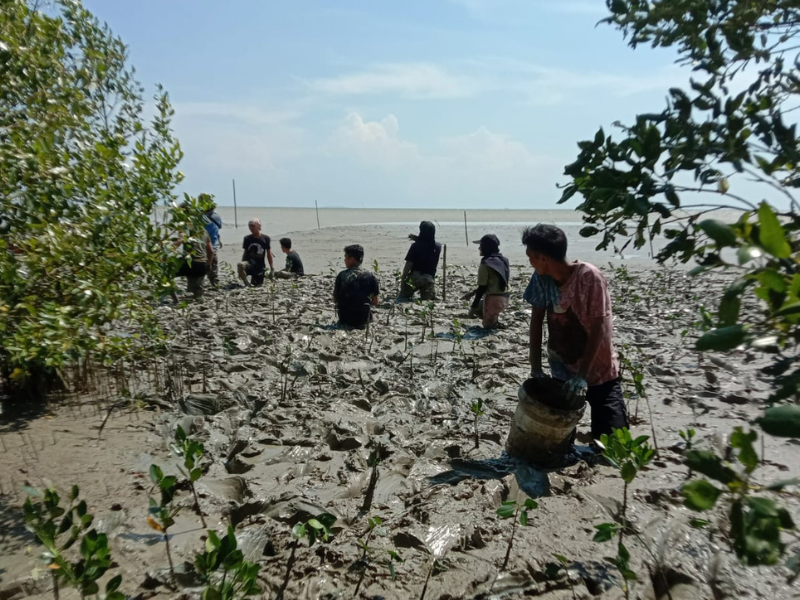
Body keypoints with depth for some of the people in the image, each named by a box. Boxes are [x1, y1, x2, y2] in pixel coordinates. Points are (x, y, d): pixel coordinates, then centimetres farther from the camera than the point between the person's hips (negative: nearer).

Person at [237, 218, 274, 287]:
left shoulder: (265, 238, 0)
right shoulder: (247, 239, 5)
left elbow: (269, 254, 6)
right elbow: (245, 253, 12)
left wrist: (271, 268, 6)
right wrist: (242, 265, 8)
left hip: (260, 266, 0)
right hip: (249, 263, 0)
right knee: (240, 265, -35)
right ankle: (246, 283, -12)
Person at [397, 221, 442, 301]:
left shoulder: (416, 246, -12)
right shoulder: (437, 247, 1)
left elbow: (408, 265, -11)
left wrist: (402, 279, -2)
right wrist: (418, 239, 17)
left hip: (415, 277, -3)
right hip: (429, 278, 3)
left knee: (401, 299, 5)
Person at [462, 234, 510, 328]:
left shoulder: (486, 264, -15)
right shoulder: (502, 260, 9)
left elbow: (482, 288, -15)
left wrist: (473, 307, -6)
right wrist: (473, 292, 18)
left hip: (494, 299, -7)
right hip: (504, 298, 7)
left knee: (488, 325, 15)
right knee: (479, 305, 29)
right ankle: (495, 320, 10)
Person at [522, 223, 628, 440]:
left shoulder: (589, 277, -23)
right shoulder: (541, 278, -8)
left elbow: (599, 327, -21)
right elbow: (537, 319, -3)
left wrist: (582, 374, -22)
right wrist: (535, 367, -7)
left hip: (599, 370, -4)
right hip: (562, 370, 4)